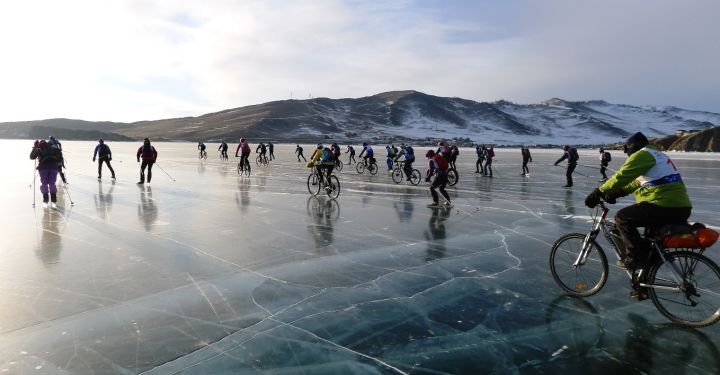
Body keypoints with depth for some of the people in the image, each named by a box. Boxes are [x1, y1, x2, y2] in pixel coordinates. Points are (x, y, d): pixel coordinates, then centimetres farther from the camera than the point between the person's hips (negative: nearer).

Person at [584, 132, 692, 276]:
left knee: (622, 218, -5)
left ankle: (636, 256, -4)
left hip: (666, 206, -10)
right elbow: (638, 181, 26)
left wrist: (598, 193, -10)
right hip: (681, 208, 10)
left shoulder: (642, 155, -5)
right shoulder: (656, 155, 26)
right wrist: (617, 193, 17)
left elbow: (621, 177, -15)